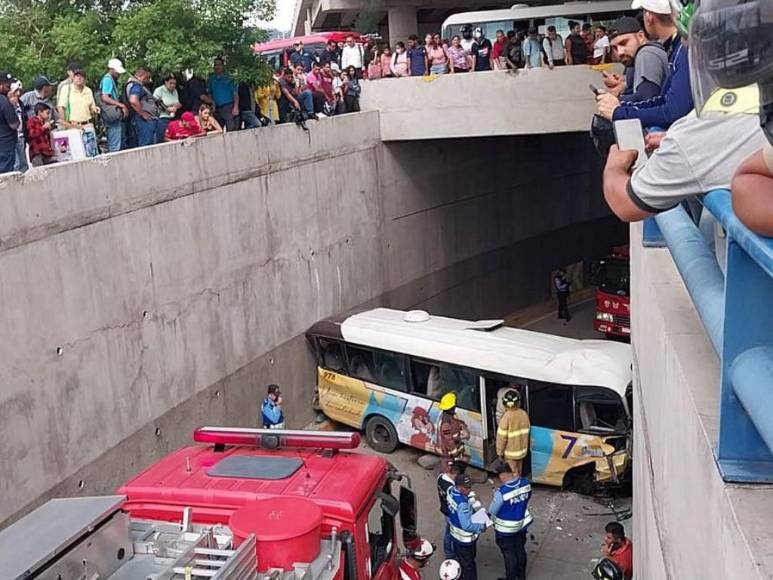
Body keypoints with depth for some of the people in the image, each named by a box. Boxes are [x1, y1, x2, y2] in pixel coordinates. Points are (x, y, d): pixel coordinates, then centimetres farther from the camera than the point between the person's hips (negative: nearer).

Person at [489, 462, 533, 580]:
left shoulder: (501, 492, -34)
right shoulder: (526, 483, -17)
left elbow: (492, 511, -19)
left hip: (506, 530, -6)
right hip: (522, 525, 6)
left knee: (509, 554, 15)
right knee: (520, 550, 25)